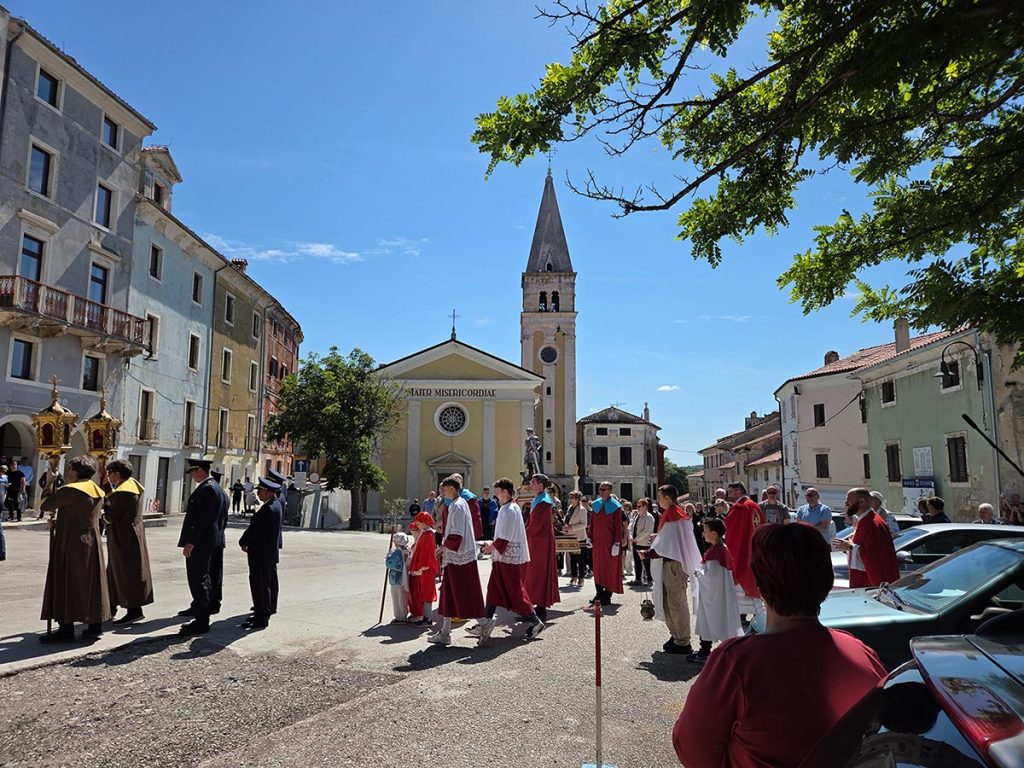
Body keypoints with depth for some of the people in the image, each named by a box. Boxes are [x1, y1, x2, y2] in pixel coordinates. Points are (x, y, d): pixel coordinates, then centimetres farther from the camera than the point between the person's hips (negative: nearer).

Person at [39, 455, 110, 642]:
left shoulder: (70, 490, -15)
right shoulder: (98, 492, 10)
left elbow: (46, 506, -5)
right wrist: (58, 520, 14)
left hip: (71, 544, -7)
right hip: (92, 544, 8)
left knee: (66, 584, 1)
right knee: (92, 583, 11)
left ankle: (66, 628, 3)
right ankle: (95, 626, 15)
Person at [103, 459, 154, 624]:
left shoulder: (122, 491, -20)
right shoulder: (133, 484, 10)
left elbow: (112, 516, -21)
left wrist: (104, 516, -1)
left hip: (123, 538, -10)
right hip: (132, 534, 10)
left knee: (126, 573, -3)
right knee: (114, 572, 19)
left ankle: (134, 610, 2)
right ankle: (111, 607, 28)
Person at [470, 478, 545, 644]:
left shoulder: (509, 510, -19)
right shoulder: (513, 507, 12)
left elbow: (505, 537, -22)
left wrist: (493, 547, -8)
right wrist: (495, 545, 13)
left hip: (510, 558, -10)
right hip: (505, 557, 10)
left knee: (516, 593, 0)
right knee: (494, 590, 10)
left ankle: (536, 622, 10)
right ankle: (486, 623, 14)